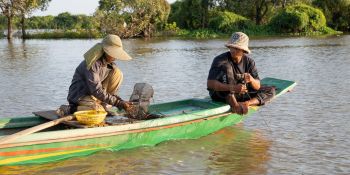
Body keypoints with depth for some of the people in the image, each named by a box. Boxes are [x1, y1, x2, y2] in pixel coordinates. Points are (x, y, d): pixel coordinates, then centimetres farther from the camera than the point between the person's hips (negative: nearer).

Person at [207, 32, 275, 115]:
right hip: (221, 94, -5)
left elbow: (257, 86, -6)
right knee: (226, 66, -29)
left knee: (270, 91, -5)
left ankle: (247, 103, -31)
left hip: (241, 94, 5)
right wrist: (233, 88, -41)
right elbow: (210, 84, -29)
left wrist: (251, 80, -31)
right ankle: (234, 105, -37)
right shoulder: (220, 60, -17)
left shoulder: (249, 61, -3)